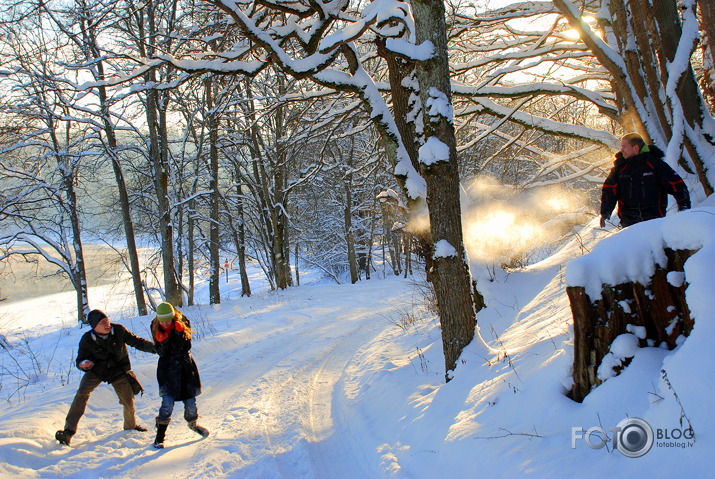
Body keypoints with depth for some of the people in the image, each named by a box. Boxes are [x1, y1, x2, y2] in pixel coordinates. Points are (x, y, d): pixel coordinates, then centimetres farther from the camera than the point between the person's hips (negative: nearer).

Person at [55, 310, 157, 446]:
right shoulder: (87, 340, -20)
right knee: (82, 393, -25)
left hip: (118, 371, 1)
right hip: (96, 370, -1)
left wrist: (154, 347, -20)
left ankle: (131, 426, 32)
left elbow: (136, 341, -8)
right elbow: (80, 360, -12)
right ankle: (69, 430, -21)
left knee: (129, 401, 0)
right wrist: (83, 364, -36)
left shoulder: (118, 330, -19)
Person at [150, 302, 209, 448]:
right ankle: (160, 436, 2)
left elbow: (187, 348, -13)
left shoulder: (183, 324, -8)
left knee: (190, 402, 7)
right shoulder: (156, 329, -6)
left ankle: (193, 424, 37)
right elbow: (161, 353, -9)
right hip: (168, 369, -1)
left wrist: (179, 334, -27)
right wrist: (162, 342, -28)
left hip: (185, 367, 1)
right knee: (167, 404, -12)